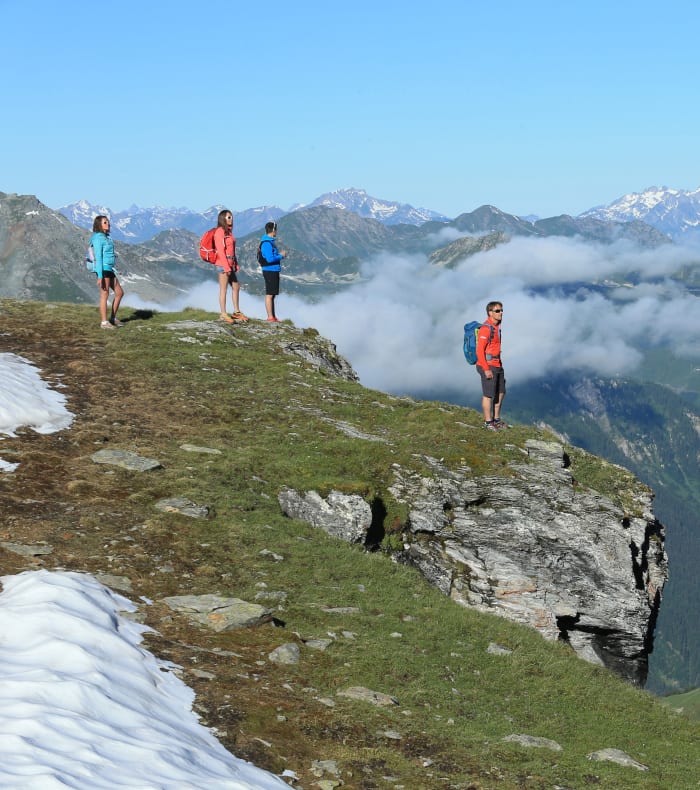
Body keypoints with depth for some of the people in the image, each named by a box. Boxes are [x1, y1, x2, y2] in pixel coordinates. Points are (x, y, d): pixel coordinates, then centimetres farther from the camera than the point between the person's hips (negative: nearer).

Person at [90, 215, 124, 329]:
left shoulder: (106, 237, 15)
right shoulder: (98, 238, -12)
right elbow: (98, 257, -16)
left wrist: (112, 271, 21)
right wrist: (100, 276, -20)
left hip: (109, 270, 9)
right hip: (103, 269, -9)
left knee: (119, 292, 12)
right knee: (105, 295, -4)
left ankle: (112, 318, 19)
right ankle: (104, 322, 2)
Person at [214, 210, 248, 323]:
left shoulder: (229, 232, 16)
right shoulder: (220, 232, -11)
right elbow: (220, 251, -16)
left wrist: (236, 264, 14)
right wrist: (226, 267, -20)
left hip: (230, 264, 9)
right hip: (222, 264, -9)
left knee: (236, 287, 13)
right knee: (223, 289, -4)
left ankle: (236, 312, 22)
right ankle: (223, 314, 0)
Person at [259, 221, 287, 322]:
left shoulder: (271, 242, 14)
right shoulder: (266, 243, -17)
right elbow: (270, 259, -23)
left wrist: (279, 253, 7)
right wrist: (281, 255, -11)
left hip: (274, 271, 10)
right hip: (270, 271, -10)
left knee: (272, 295, 14)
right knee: (269, 295, -5)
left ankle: (273, 317, 20)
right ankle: (270, 317, -2)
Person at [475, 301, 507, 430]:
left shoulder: (496, 327, 12)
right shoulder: (485, 329, -18)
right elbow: (479, 350, -20)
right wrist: (486, 370, -22)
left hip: (497, 365, 10)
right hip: (487, 366, -10)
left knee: (500, 393, 15)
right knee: (488, 395, -2)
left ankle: (496, 419, 26)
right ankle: (488, 422, 7)